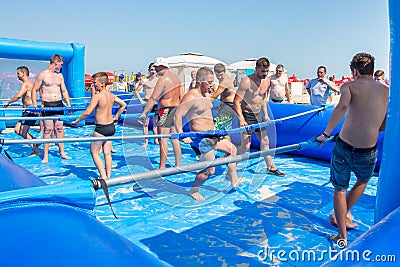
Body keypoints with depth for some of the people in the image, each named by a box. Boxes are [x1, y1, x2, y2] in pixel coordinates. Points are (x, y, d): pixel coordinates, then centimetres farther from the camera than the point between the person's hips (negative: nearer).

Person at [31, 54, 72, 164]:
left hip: (59, 104, 5)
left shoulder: (60, 75, 12)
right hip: (47, 105, -5)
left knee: (60, 129, 8)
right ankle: (45, 155, 5)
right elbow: (34, 90, -4)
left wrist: (69, 105, 12)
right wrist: (35, 106, -10)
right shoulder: (43, 75, -6)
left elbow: (64, 91, 18)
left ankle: (62, 152, 16)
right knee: (48, 130, -3)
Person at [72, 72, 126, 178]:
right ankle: (108, 177, 18)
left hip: (101, 128, -7)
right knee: (107, 153, 13)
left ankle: (103, 177, 3)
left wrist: (77, 121, -7)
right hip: (111, 127, 7)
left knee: (94, 152, 7)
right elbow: (123, 105, 18)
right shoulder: (111, 95, 6)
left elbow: (87, 112, -20)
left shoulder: (97, 96, -16)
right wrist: (116, 117, 22)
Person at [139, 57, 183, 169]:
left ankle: (162, 167, 0)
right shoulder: (175, 77, 14)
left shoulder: (163, 79, -13)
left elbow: (153, 98, -16)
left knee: (163, 140, -4)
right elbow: (181, 96, 16)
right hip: (176, 109, 9)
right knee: (175, 138, 12)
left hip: (166, 110, -9)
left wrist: (144, 113, -14)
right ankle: (178, 164, 18)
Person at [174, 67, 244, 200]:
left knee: (232, 149, 20)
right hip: (200, 137, -10)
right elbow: (177, 116, -22)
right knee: (210, 170, -6)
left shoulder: (207, 95, 12)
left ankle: (233, 177, 33)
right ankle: (193, 190, 15)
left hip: (211, 134, 10)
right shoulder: (190, 97, -17)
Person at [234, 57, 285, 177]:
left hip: (258, 115, 7)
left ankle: (271, 167, 26)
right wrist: (241, 120, -28)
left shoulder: (267, 81, 3)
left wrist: (265, 114, 11)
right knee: (245, 145, -7)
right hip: (247, 115, -7)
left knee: (265, 141, 13)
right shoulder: (246, 81, -19)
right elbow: (236, 101, -21)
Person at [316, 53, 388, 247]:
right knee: (363, 181, 32)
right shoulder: (386, 91, 7)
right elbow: (386, 126, 10)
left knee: (340, 189, 16)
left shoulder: (349, 86, -2)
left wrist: (326, 134, -20)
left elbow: (343, 105, -25)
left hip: (343, 147, -2)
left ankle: (342, 236, 19)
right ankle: (343, 215, 40)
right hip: (368, 152, 2)